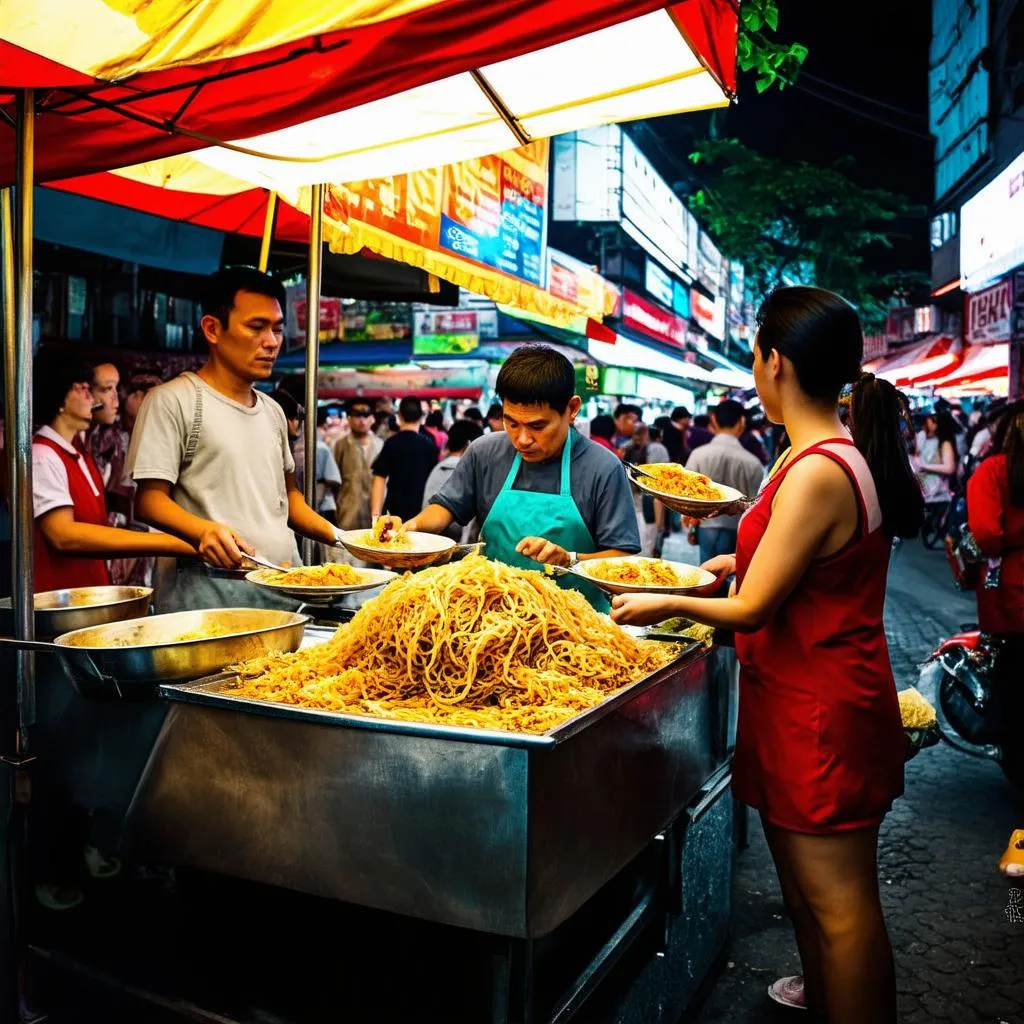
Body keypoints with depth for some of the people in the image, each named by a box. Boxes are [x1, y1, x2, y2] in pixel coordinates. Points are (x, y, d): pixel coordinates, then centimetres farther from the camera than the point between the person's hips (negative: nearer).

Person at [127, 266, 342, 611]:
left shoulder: (273, 411, 18)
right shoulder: (173, 401, -5)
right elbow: (150, 498, -10)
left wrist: (341, 538, 8)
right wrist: (204, 530, -29)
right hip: (207, 595, -6)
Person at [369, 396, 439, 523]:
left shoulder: (391, 444, -3)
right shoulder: (430, 446, 2)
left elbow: (379, 479, -7)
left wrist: (375, 515, -7)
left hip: (395, 511, -1)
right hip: (423, 511, 1)